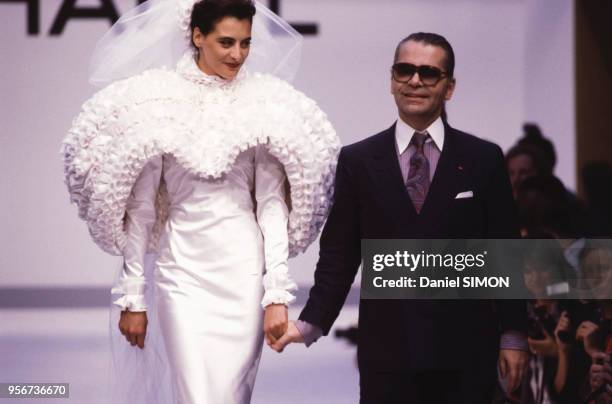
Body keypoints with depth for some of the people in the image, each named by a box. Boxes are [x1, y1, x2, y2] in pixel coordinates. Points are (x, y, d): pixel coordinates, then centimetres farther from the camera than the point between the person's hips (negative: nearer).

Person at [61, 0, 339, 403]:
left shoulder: (263, 105, 3)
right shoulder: (157, 103, -1)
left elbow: (272, 204, 2)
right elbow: (140, 208, 2)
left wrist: (278, 292, -6)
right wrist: (131, 296, 1)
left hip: (244, 271, 1)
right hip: (182, 269, -1)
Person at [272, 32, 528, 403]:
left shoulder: (484, 159, 5)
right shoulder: (358, 161, 6)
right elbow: (339, 256, 6)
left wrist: (513, 336, 2)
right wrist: (311, 324, -6)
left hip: (465, 349, 0)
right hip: (386, 351, 0)